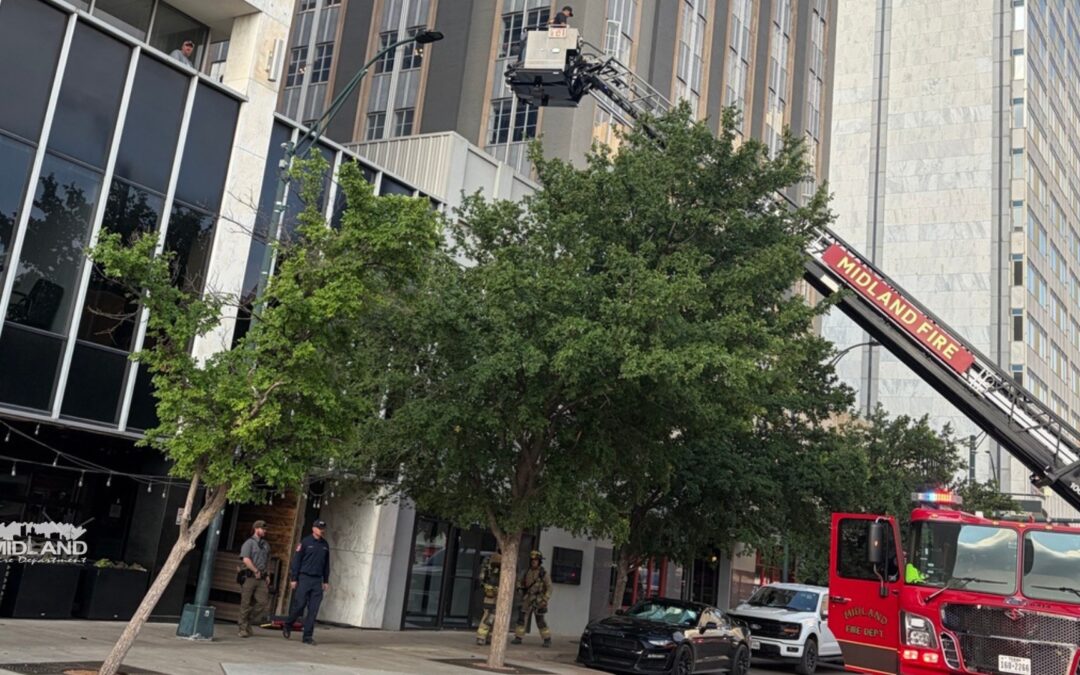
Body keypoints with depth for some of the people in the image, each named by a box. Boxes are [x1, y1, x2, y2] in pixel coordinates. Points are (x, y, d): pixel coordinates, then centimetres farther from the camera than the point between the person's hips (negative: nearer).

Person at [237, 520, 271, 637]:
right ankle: (244, 628, 7)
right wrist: (256, 571, -11)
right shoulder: (249, 543, -2)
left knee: (263, 600, -8)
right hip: (250, 577, -5)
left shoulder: (266, 545, 18)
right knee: (246, 603, -1)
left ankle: (249, 619, 11)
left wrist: (267, 575, 14)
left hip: (261, 578, 5)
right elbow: (246, 560, -13)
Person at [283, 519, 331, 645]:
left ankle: (308, 636, 5)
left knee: (313, 610, 0)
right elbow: (296, 561, -3)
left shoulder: (325, 545, 13)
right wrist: (293, 579, -8)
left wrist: (326, 581, 15)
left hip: (317, 581, 4)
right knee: (299, 605, -4)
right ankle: (287, 626, 21)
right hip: (304, 578, -4)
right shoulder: (305, 542, -2)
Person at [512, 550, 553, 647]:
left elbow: (549, 587, -7)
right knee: (521, 618, 0)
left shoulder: (543, 573, -7)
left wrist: (545, 600, -16)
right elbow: (521, 583, 14)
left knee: (540, 621, -4)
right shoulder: (527, 572, 8)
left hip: (538, 601, -5)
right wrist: (517, 586, -10)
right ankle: (518, 638, 7)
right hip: (527, 600, 5)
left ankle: (547, 639, 7)